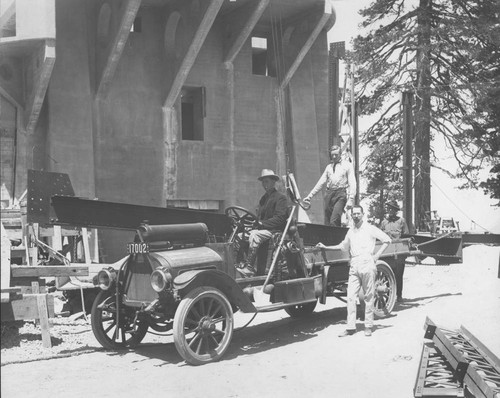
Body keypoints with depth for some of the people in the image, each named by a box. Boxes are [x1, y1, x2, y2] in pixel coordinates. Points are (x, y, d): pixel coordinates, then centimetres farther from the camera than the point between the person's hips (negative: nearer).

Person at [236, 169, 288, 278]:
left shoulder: (281, 198, -4)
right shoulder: (263, 198, 22)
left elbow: (279, 219, -15)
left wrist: (262, 223, -20)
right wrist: (253, 222, -2)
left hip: (275, 230, -8)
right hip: (262, 229, 8)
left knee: (254, 235, -33)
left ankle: (249, 267, -34)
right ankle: (239, 263, -14)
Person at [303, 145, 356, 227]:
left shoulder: (347, 165, 6)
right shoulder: (329, 167, 20)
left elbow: (352, 183, -1)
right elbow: (321, 183, 21)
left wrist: (351, 199, -12)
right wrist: (310, 195, 14)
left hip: (341, 193, -5)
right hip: (329, 193, 5)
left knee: (334, 221, -20)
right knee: (327, 222, 1)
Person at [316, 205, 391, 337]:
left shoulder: (370, 228, 3)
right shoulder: (350, 231, 17)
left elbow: (387, 240, 4)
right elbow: (343, 246, 31)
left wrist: (377, 255, -3)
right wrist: (325, 247, 28)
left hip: (367, 264, -4)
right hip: (354, 266, 5)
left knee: (369, 296, 1)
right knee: (351, 297, -2)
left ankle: (368, 326, 9)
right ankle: (350, 327, 1)